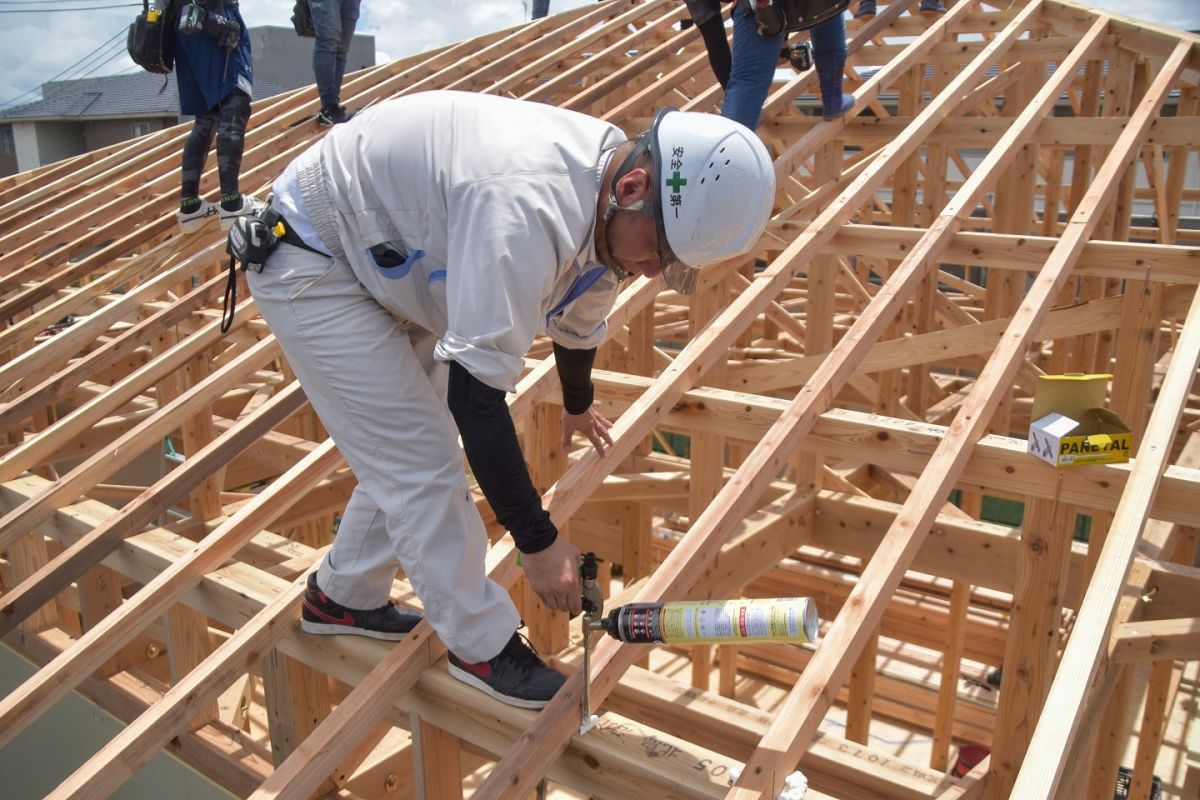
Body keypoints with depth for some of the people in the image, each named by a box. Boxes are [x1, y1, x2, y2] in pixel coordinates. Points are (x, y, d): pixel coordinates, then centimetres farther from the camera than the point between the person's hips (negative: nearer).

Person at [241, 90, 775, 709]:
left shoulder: (607, 200, -8)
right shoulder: (528, 210, -39)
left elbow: (578, 319, 13)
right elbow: (477, 394, -37)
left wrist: (577, 406, 31)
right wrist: (538, 543, -28)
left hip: (382, 260, 9)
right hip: (309, 266, -9)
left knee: (403, 447, 13)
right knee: (421, 462, -9)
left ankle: (342, 597, 34)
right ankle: (482, 647, 9)